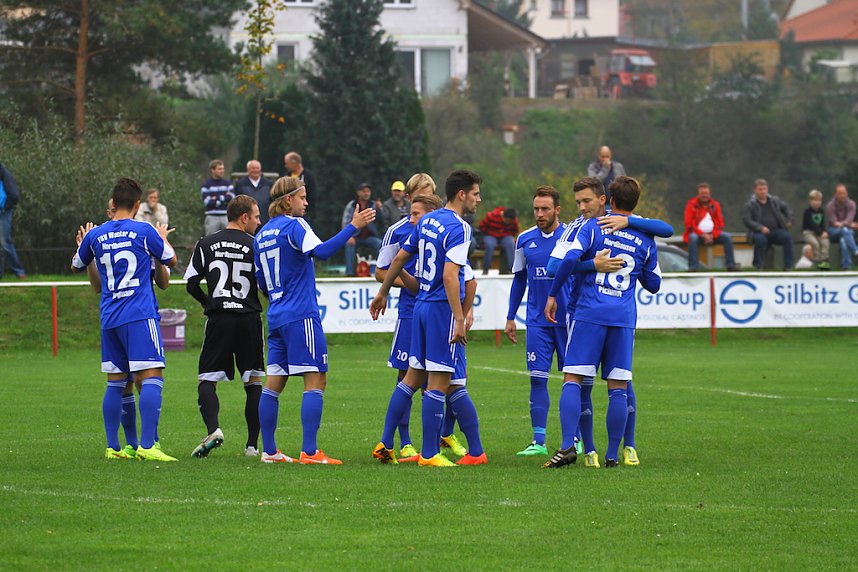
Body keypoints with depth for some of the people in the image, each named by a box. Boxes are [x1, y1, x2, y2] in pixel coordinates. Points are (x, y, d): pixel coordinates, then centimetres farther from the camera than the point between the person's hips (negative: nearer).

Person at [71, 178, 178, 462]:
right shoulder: (145, 231, -4)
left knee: (115, 383, 12)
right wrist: (163, 237, 29)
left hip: (109, 318, 5)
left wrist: (84, 240, 42)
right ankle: (147, 445, -21)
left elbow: (76, 266, 24)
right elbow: (171, 261, 10)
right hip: (140, 316, -5)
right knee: (152, 377, -9)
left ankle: (112, 447, 11)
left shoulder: (95, 235, 6)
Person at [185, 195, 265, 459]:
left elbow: (191, 283, 3)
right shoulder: (255, 246, -1)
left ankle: (213, 429, -21)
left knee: (207, 380, 3)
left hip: (218, 319, 1)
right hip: (249, 317, -1)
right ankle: (252, 444, 7)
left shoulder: (206, 244, 5)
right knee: (253, 382, 9)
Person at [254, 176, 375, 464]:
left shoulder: (262, 235, 16)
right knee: (316, 380, -8)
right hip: (301, 316, -8)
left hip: (276, 318, 8)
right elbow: (320, 251, -25)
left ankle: (269, 451, 10)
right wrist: (353, 227, -25)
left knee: (274, 384, 9)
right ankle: (309, 452, -15)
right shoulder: (294, 225, -8)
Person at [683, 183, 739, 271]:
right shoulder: (691, 205, -1)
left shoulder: (715, 205, 10)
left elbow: (720, 223, 7)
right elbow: (689, 224, -8)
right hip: (697, 233, -4)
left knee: (727, 237, -19)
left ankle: (730, 264, -16)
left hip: (713, 234, 4)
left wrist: (712, 235, -11)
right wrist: (703, 235, -17)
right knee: (693, 238, -36)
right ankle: (693, 266, -39)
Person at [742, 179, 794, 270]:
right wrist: (761, 228, -20)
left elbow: (786, 208, 30)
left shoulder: (775, 201, 15)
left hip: (776, 230, 3)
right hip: (760, 232, -3)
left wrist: (789, 220, 13)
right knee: (760, 239, -38)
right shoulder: (750, 205, 2)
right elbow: (746, 220, -8)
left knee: (788, 237, -26)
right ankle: (758, 266, -25)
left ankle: (788, 266, -22)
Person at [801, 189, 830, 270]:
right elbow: (811, 225, -17)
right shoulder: (808, 212, -10)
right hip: (807, 232, -5)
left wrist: (825, 232, -12)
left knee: (825, 242, -21)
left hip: (819, 232, 5)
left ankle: (824, 260, -22)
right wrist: (820, 233, -22)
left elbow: (823, 224, 8)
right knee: (815, 243, -30)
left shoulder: (821, 212, 8)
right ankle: (818, 261, -23)